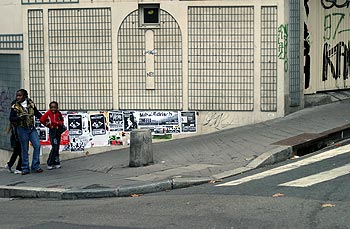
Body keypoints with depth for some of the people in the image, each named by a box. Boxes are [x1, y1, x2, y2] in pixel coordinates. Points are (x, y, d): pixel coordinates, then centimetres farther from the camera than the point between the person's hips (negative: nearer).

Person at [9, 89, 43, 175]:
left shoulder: (31, 104, 5)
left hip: (32, 128, 3)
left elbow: (37, 113, 16)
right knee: (24, 149, 1)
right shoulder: (15, 106, -3)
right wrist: (19, 117, -20)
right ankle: (25, 168, 11)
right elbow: (11, 118, -3)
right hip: (22, 129, -3)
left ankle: (35, 166, 3)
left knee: (37, 145, -8)